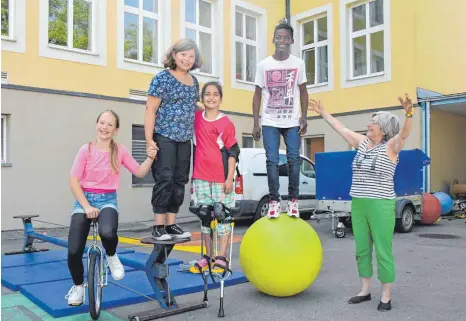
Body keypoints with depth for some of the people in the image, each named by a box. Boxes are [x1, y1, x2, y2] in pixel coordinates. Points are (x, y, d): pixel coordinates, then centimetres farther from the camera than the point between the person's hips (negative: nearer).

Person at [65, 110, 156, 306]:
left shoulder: (120, 151, 0)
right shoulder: (86, 150, -5)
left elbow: (139, 172, 4)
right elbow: (73, 182, -7)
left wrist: (150, 158, -13)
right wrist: (86, 206, -14)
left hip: (108, 200, 0)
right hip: (84, 200, 0)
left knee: (107, 232, -36)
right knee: (74, 251, -7)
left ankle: (111, 257, 2)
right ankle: (78, 286, 25)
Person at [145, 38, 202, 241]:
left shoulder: (194, 81, 16)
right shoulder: (162, 78, -4)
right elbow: (150, 110, -8)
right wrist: (149, 140, -15)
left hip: (184, 139, 7)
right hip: (164, 137, -7)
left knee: (180, 181, 7)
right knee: (164, 180, -9)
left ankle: (171, 225, 16)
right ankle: (158, 226, 0)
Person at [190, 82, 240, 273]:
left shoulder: (226, 123, -4)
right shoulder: (196, 118, 8)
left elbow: (233, 152, -5)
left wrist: (230, 178, -10)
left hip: (221, 177, -4)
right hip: (201, 176, 5)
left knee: (222, 215, -1)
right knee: (204, 215, 9)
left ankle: (221, 258, 4)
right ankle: (208, 256, 17)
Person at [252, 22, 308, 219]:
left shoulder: (298, 64, 5)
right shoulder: (264, 65, 3)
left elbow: (303, 92, 10)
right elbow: (257, 95, 6)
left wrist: (304, 118, -1)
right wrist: (255, 123, 1)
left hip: (292, 122, 0)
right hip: (270, 122, 0)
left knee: (294, 160, 0)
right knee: (272, 160, -2)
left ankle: (293, 200, 9)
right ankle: (274, 201, 4)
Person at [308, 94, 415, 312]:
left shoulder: (391, 146, -7)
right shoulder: (362, 143, 9)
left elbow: (404, 133, -26)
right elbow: (341, 128, 18)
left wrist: (409, 113, -44)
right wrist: (323, 112, 22)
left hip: (381, 206, -6)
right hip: (358, 205, 7)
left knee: (383, 252, 0)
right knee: (361, 250, 12)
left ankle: (386, 296, 12)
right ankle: (365, 291, 25)